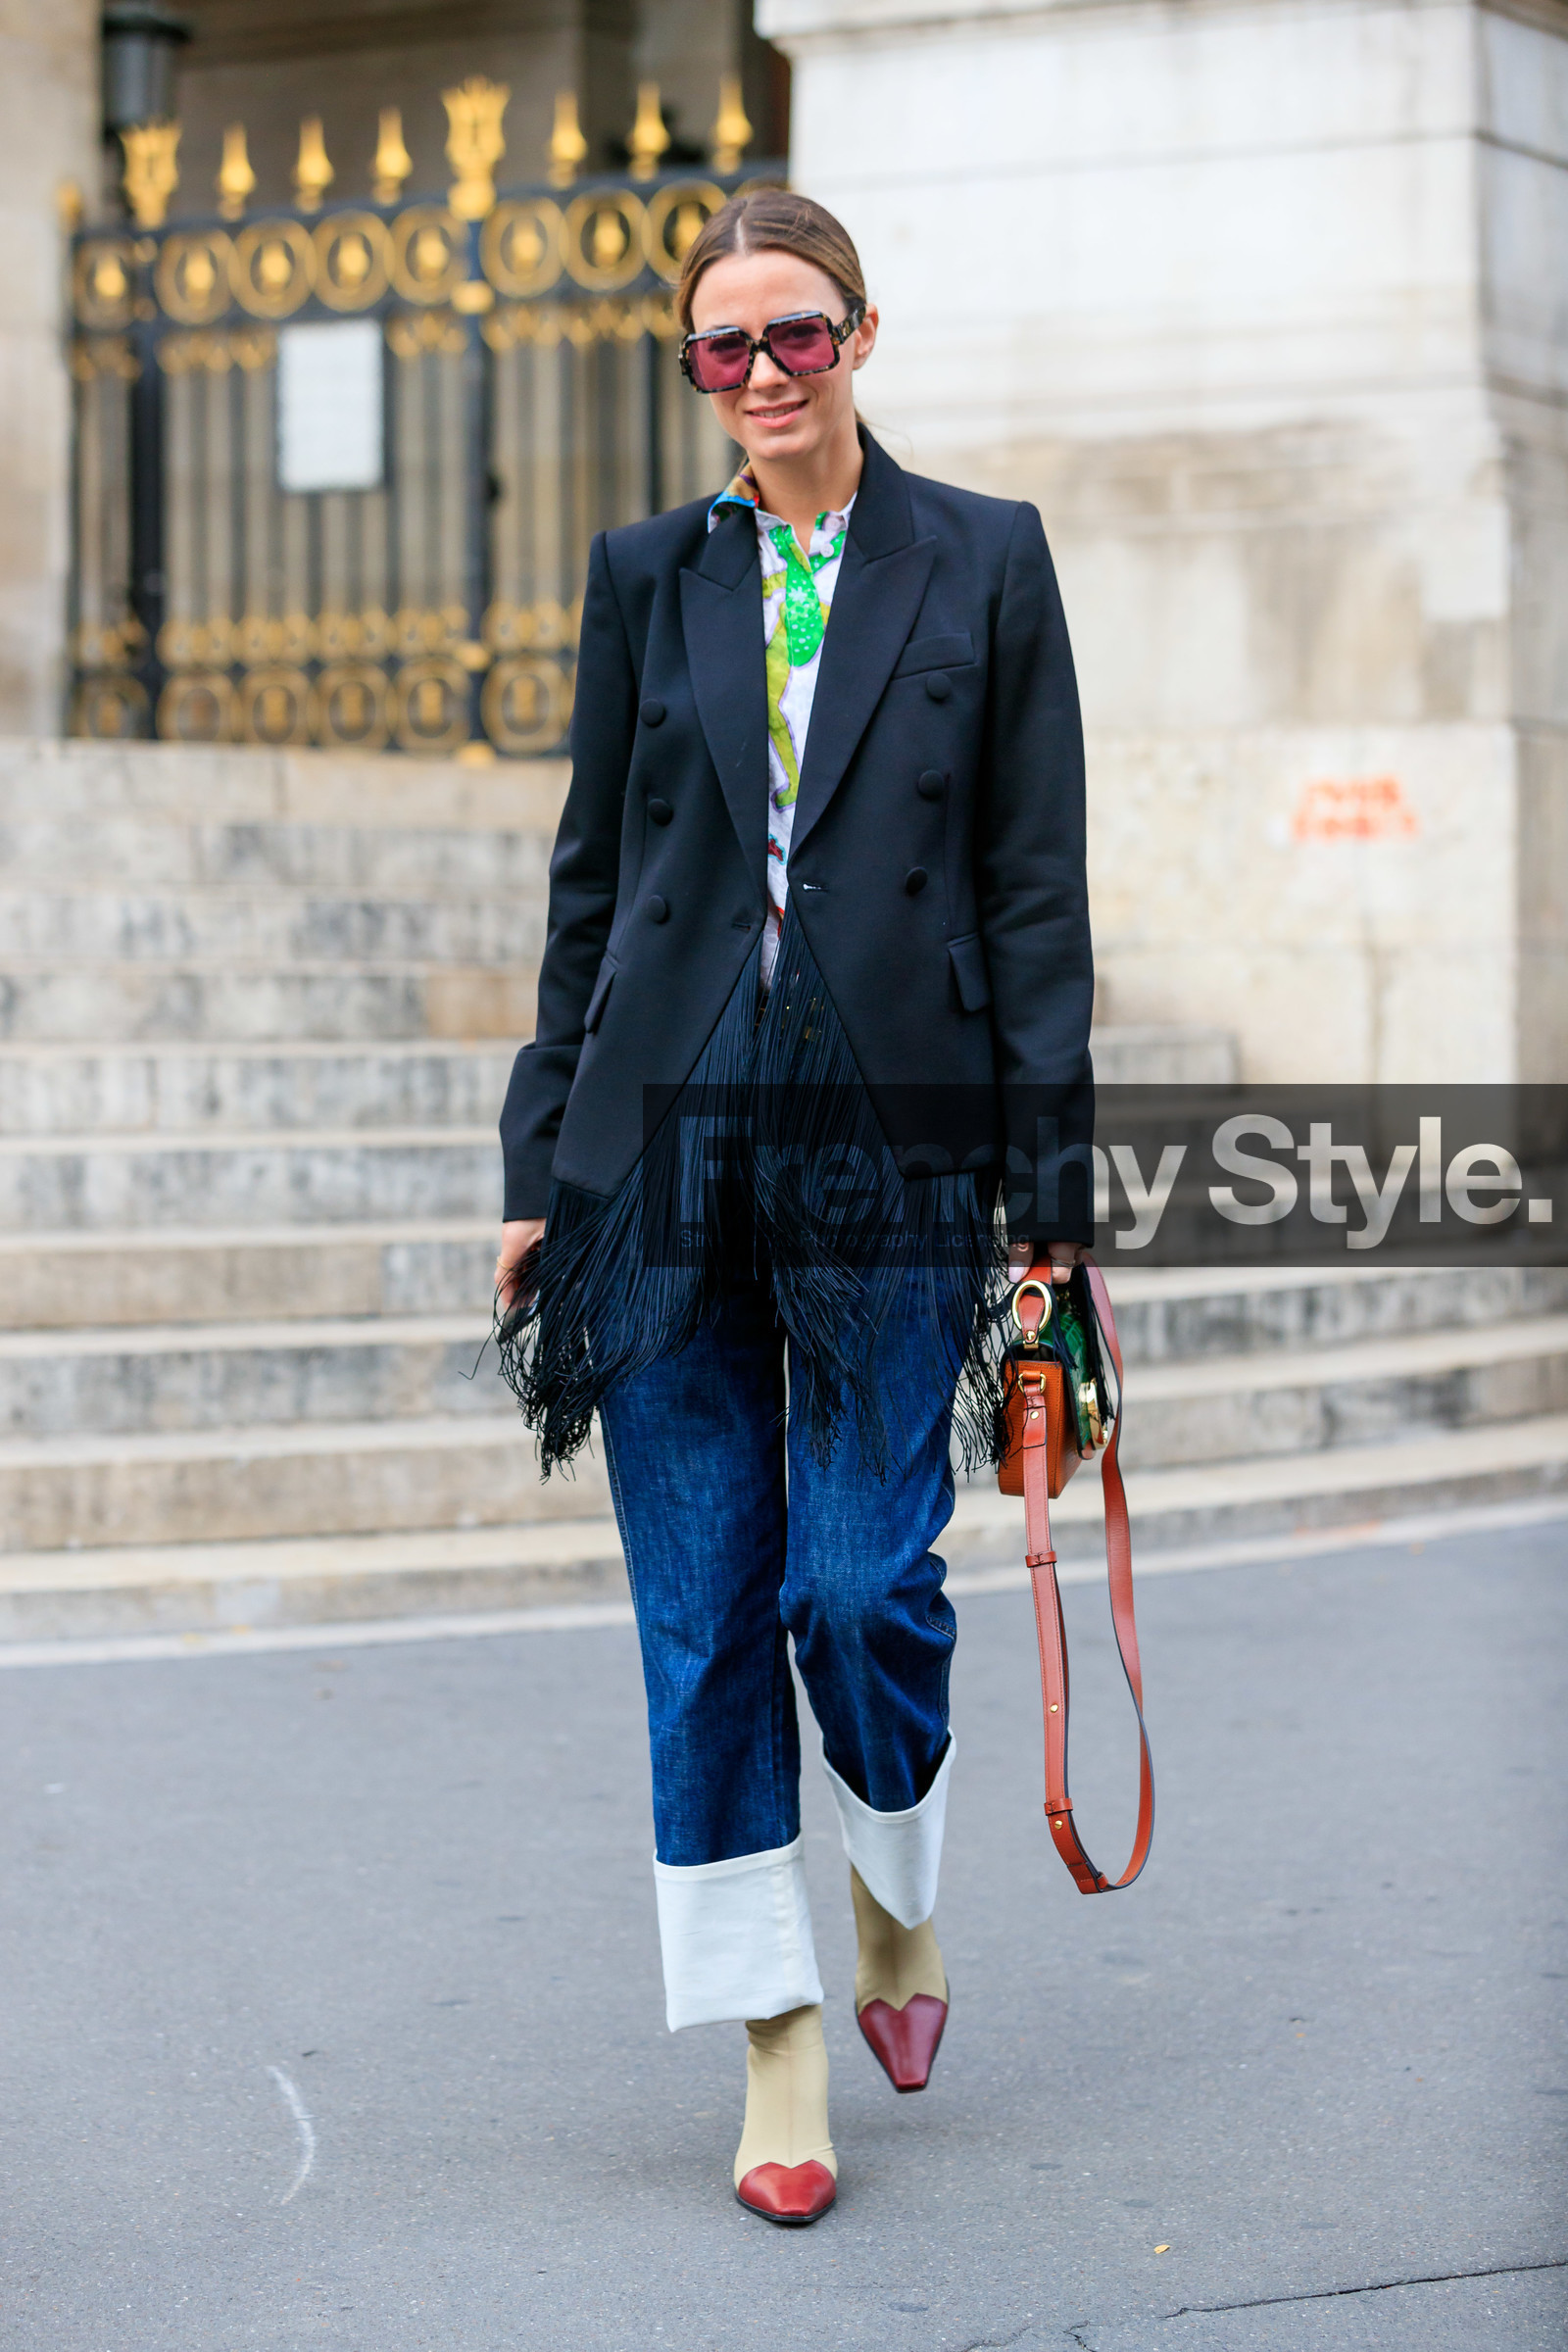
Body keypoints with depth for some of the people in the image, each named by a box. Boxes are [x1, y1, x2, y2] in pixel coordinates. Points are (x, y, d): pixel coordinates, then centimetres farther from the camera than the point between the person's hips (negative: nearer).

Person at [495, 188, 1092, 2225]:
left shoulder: (985, 560, 4)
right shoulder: (649, 575, 10)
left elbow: (1037, 888, 2)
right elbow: (591, 882, 11)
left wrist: (1049, 1177, -4)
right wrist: (543, 1168, 7)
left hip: (890, 1142, -2)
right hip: (669, 1141, 2)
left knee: (865, 1583, -4)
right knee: (705, 1612, 2)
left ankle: (898, 1902, 27)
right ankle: (779, 2042, 13)